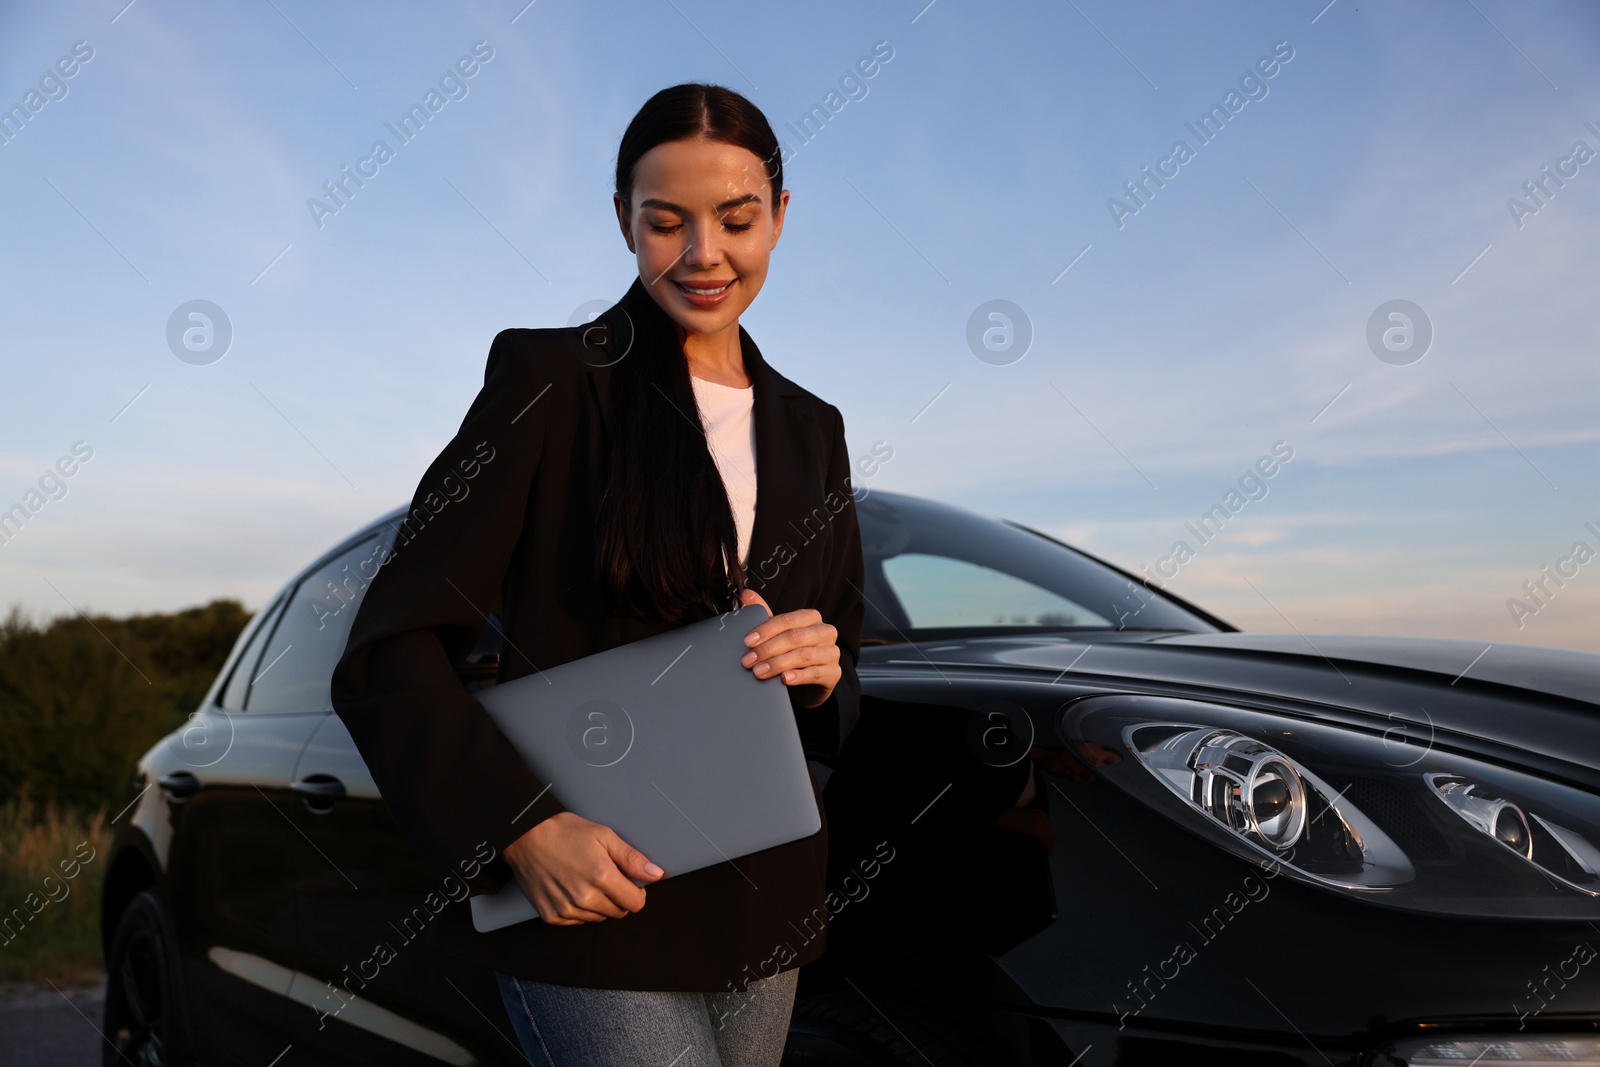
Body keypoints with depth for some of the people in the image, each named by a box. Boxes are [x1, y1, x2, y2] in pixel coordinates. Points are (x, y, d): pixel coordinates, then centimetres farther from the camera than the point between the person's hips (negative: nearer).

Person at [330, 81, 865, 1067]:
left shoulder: (810, 429, 11)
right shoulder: (553, 383, -5)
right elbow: (392, 652, -8)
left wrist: (822, 674, -6)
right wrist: (524, 829, -20)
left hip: (766, 907, 6)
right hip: (593, 901, -5)